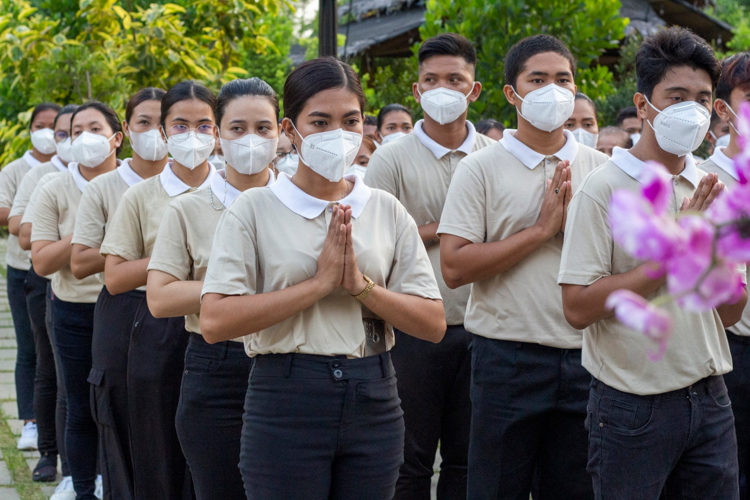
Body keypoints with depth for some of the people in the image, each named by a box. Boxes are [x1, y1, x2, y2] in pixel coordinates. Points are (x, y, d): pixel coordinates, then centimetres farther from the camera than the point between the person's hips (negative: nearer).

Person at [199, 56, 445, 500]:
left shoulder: (387, 211, 7)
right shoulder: (254, 211, -2)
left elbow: (434, 324, 2)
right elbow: (215, 322, -14)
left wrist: (361, 285, -13)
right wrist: (321, 282, -15)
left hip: (373, 401, 3)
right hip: (286, 399, -3)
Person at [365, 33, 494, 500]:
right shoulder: (392, 160, -1)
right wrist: (442, 229, -10)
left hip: (479, 327, 3)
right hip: (414, 332, -2)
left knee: (468, 458, 9)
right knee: (411, 460, 5)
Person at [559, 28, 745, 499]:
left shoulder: (711, 190, 7)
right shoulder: (604, 188, -10)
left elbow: (730, 313, 10)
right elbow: (578, 307, -18)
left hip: (710, 402, 5)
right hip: (634, 407, -5)